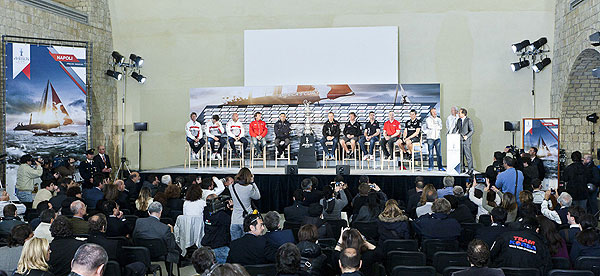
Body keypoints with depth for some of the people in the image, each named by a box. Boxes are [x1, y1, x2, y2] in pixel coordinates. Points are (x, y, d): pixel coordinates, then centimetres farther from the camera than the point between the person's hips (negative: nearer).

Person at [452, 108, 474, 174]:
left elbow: (472, 130, -9)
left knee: (468, 155, -5)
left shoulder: (469, 120, -6)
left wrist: (467, 136, -20)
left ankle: (470, 169, 0)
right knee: (460, 155, 9)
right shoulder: (458, 120, 13)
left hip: (466, 141, -6)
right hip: (460, 140, 6)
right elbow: (455, 129, 17)